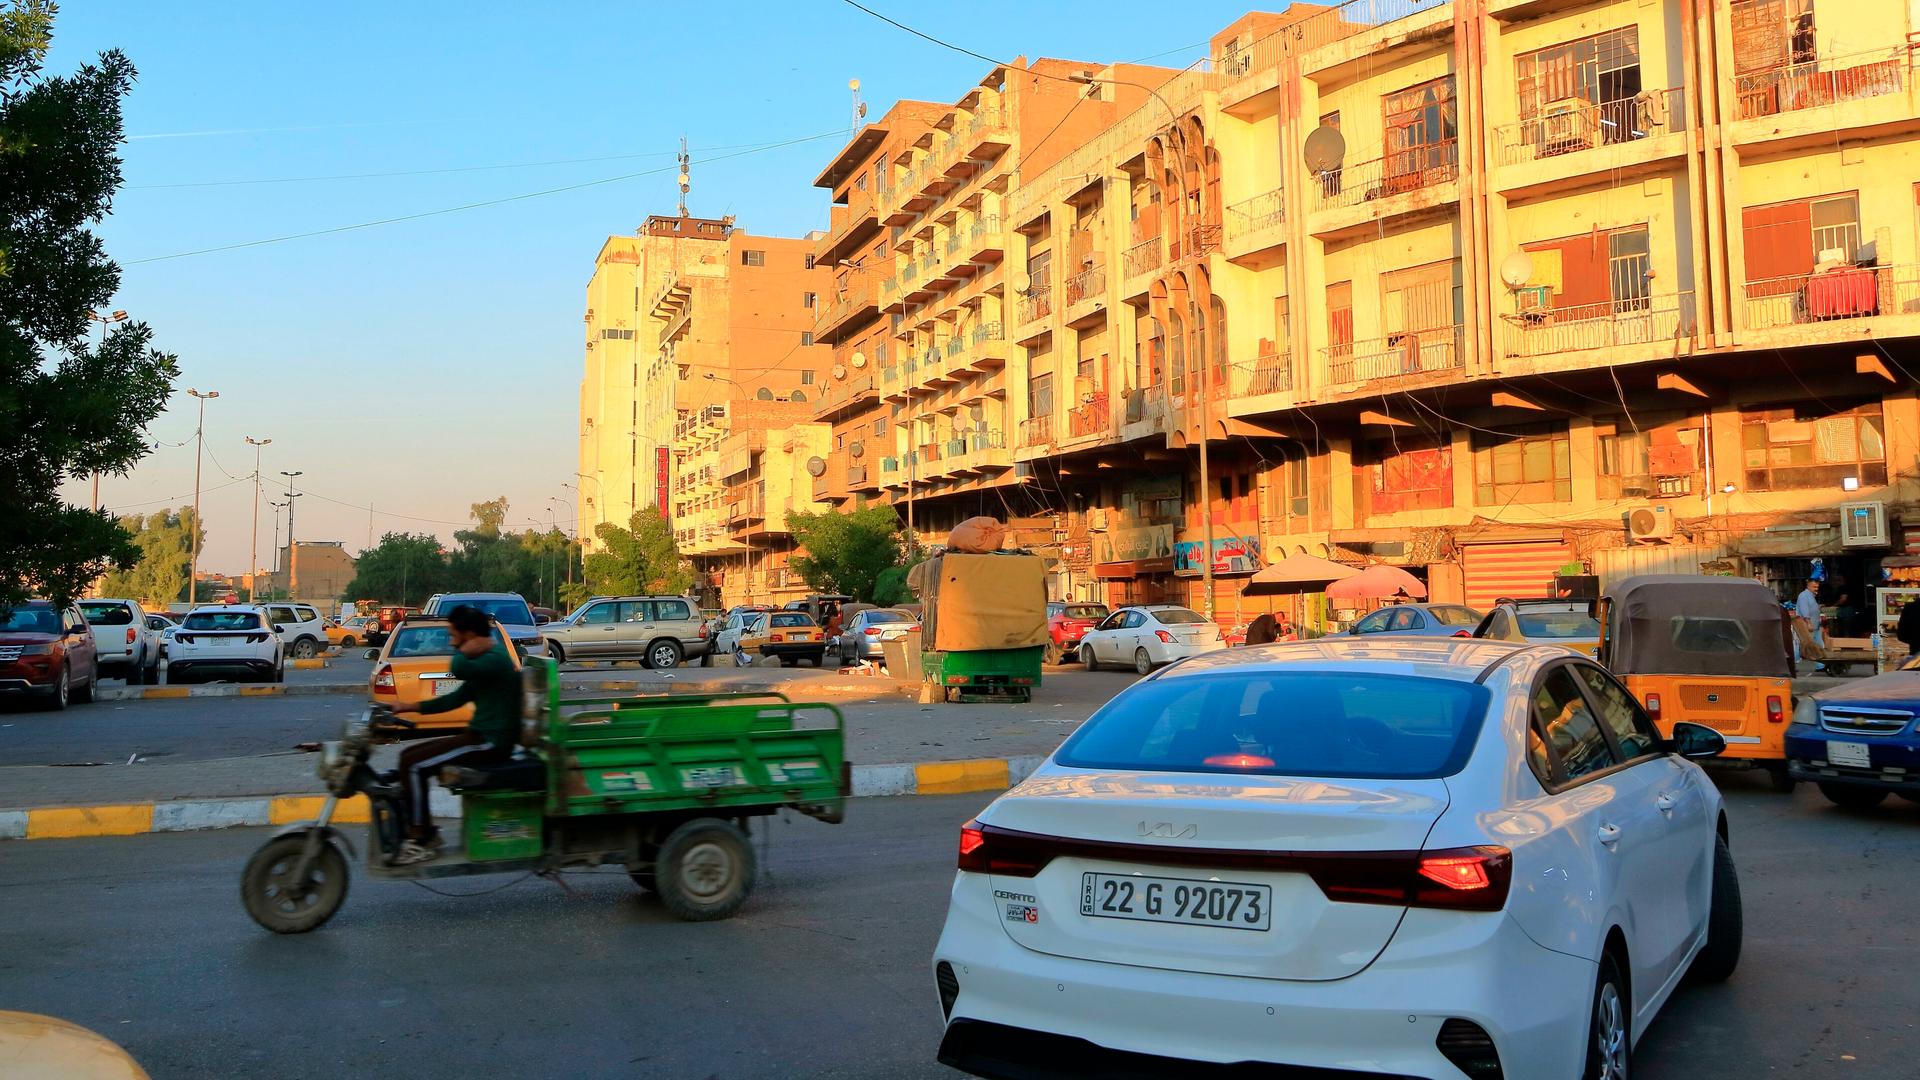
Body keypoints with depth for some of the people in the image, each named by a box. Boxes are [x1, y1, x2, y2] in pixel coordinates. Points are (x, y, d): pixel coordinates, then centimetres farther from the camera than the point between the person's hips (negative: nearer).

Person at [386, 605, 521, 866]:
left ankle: (420, 841, -7)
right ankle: (425, 832, 15)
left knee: (414, 765, -15)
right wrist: (411, 707, 17)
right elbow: (457, 698, 22)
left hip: (491, 743, -11)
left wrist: (466, 650, -15)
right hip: (480, 737, 11)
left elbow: (457, 669, -36)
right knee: (409, 756, 12)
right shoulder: (485, 659, 17)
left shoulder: (495, 660, -16)